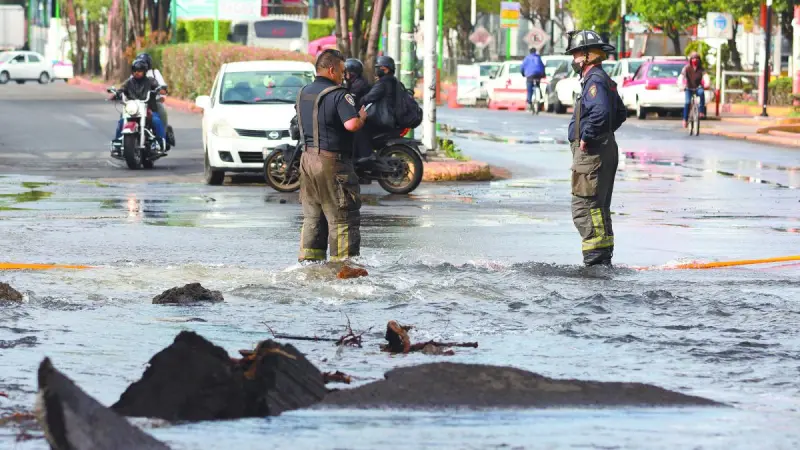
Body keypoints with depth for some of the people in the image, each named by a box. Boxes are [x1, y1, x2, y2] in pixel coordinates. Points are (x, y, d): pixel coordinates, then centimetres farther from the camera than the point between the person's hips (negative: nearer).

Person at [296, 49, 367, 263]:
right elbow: (352, 124, -27)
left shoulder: (304, 93, 12)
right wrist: (362, 115, -5)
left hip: (308, 157, 8)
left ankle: (310, 260, 15)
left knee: (312, 216, 15)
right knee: (342, 218, -3)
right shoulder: (338, 95, -15)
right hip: (332, 161, -8)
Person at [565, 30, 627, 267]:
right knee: (598, 207, 16)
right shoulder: (603, 79, 17)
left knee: (584, 206, -11)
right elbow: (621, 113, 28)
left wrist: (586, 138, -21)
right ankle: (603, 258, 22)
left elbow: (600, 112, -30)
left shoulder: (594, 80, -15)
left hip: (591, 151, -11)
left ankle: (595, 258, -14)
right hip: (605, 149, 11)